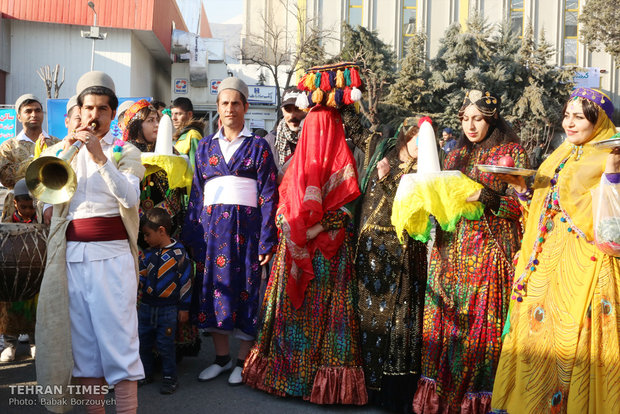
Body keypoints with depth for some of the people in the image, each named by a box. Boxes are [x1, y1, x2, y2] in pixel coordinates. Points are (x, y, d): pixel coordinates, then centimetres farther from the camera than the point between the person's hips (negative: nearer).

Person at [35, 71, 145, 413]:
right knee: (82, 342, 7)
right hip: (70, 254, 3)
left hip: (112, 255, -3)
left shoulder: (125, 152, 7)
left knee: (118, 339, -7)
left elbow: (130, 197, -10)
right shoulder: (61, 150, 16)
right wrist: (64, 153, -6)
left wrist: (100, 158, -19)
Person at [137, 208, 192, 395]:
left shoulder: (178, 253, -10)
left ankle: (169, 377, 16)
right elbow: (139, 278, 11)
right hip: (146, 307, 5)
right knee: (143, 342, 13)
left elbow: (186, 281, -6)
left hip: (168, 308, -5)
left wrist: (184, 307, -4)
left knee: (165, 344, 2)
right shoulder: (147, 255, 3)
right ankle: (145, 373, 31)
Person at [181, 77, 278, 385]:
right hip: (212, 226, 3)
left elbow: (268, 195, -2)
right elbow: (196, 194, 13)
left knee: (246, 289, 1)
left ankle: (243, 360, 14)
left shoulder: (258, 146, 4)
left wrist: (266, 241, -9)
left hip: (246, 227, -3)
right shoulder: (206, 146, 13)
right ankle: (221, 357, 19)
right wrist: (191, 236, 6)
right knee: (213, 288, 5)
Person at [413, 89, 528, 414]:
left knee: (481, 322, -3)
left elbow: (523, 203, -5)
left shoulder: (511, 152, 1)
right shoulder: (456, 155, 17)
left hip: (489, 250, -4)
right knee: (446, 319, 5)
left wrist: (487, 197, -18)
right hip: (451, 249, 5)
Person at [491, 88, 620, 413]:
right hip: (544, 269, 7)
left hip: (581, 269, -7)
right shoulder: (561, 156, 16)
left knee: (572, 341, -1)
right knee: (537, 334, 12)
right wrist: (522, 188, 5)